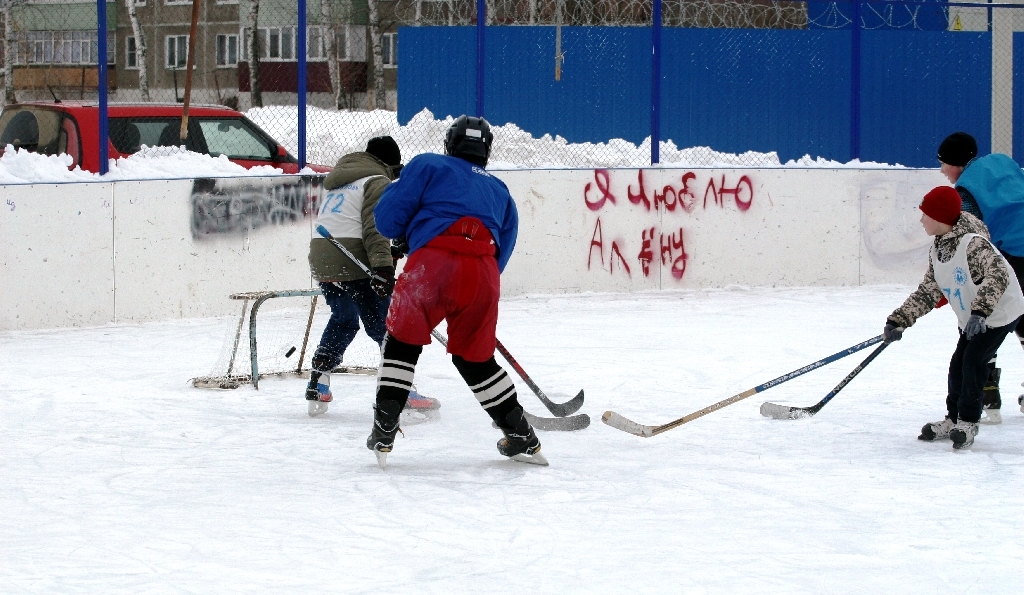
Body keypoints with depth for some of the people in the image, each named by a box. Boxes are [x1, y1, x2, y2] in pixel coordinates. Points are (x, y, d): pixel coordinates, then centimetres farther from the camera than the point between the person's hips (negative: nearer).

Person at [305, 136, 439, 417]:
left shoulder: (341, 180, 26)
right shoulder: (377, 182, -2)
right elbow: (375, 229, -14)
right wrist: (383, 267, -21)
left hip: (321, 257, 8)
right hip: (353, 262, -8)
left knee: (343, 320, 23)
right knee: (384, 325, -5)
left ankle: (318, 385, 19)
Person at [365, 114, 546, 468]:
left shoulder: (427, 166, 20)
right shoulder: (500, 191, 34)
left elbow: (387, 219, 11)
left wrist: (407, 233, 34)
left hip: (433, 261, -4)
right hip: (483, 274, 4)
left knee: (403, 341, 12)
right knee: (475, 356, 20)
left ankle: (383, 432, 3)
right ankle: (522, 438, 21)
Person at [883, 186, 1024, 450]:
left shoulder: (973, 244, -28)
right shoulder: (937, 250, 0)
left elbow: (998, 276, -40)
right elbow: (928, 292, 4)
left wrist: (980, 312, -49)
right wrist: (898, 321, -2)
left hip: (1000, 313, -9)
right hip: (972, 319, 9)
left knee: (973, 360, -13)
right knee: (958, 364, 8)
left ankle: (968, 422, -2)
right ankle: (953, 419, 23)